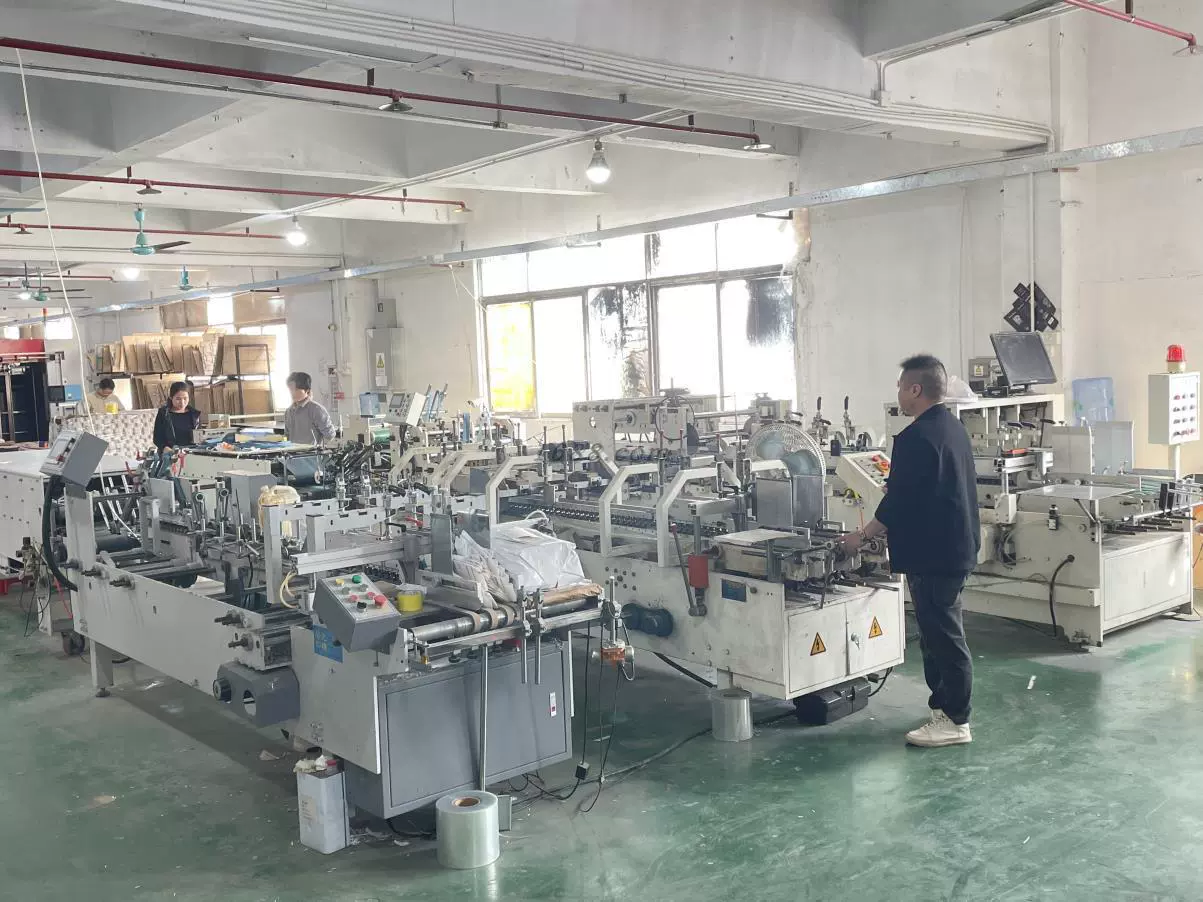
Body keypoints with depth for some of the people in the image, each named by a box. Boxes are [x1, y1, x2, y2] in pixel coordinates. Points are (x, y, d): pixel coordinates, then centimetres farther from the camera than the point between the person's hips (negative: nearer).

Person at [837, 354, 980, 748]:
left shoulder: (916, 438, -20)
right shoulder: (954, 428, 11)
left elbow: (898, 502, -19)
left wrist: (862, 536, -7)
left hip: (932, 555, -10)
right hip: (956, 548, 10)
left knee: (943, 637, -2)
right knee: (940, 633, 17)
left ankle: (955, 722, 6)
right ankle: (945, 707, 25)